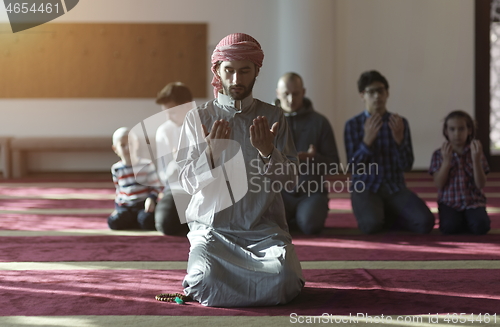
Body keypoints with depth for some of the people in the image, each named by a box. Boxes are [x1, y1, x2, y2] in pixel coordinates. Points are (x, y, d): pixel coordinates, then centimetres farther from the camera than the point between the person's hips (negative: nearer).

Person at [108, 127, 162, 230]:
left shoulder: (146, 165, -2)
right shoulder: (116, 169, 7)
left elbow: (156, 187, 1)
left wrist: (151, 199, -17)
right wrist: (117, 207, 11)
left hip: (144, 205, -3)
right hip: (125, 207, 3)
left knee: (146, 221, -33)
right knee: (113, 222, -24)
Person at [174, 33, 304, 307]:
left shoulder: (273, 117, 7)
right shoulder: (198, 118, 5)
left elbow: (289, 179, 2)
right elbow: (188, 182, 0)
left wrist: (267, 150, -17)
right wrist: (211, 150, -18)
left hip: (264, 227, 1)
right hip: (212, 226, -1)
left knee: (282, 282, -27)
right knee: (208, 282, -30)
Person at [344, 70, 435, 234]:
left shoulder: (400, 123, 5)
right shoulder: (353, 125, 0)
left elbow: (407, 165, 0)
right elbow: (353, 166, -7)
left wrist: (399, 138, -18)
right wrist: (367, 139, -23)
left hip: (395, 188, 2)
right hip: (366, 189, -2)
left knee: (425, 222, -23)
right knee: (371, 225, -34)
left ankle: (386, 218, 6)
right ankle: (377, 216, 5)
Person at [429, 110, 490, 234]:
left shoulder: (475, 152, 4)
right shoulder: (439, 154, 3)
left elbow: (480, 184, -6)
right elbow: (439, 184, -6)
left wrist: (476, 160, -18)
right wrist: (446, 161, -16)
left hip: (473, 201, 1)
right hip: (449, 202, 0)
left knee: (480, 226, -29)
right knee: (449, 227, -31)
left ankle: (466, 220, 4)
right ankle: (460, 220, 3)